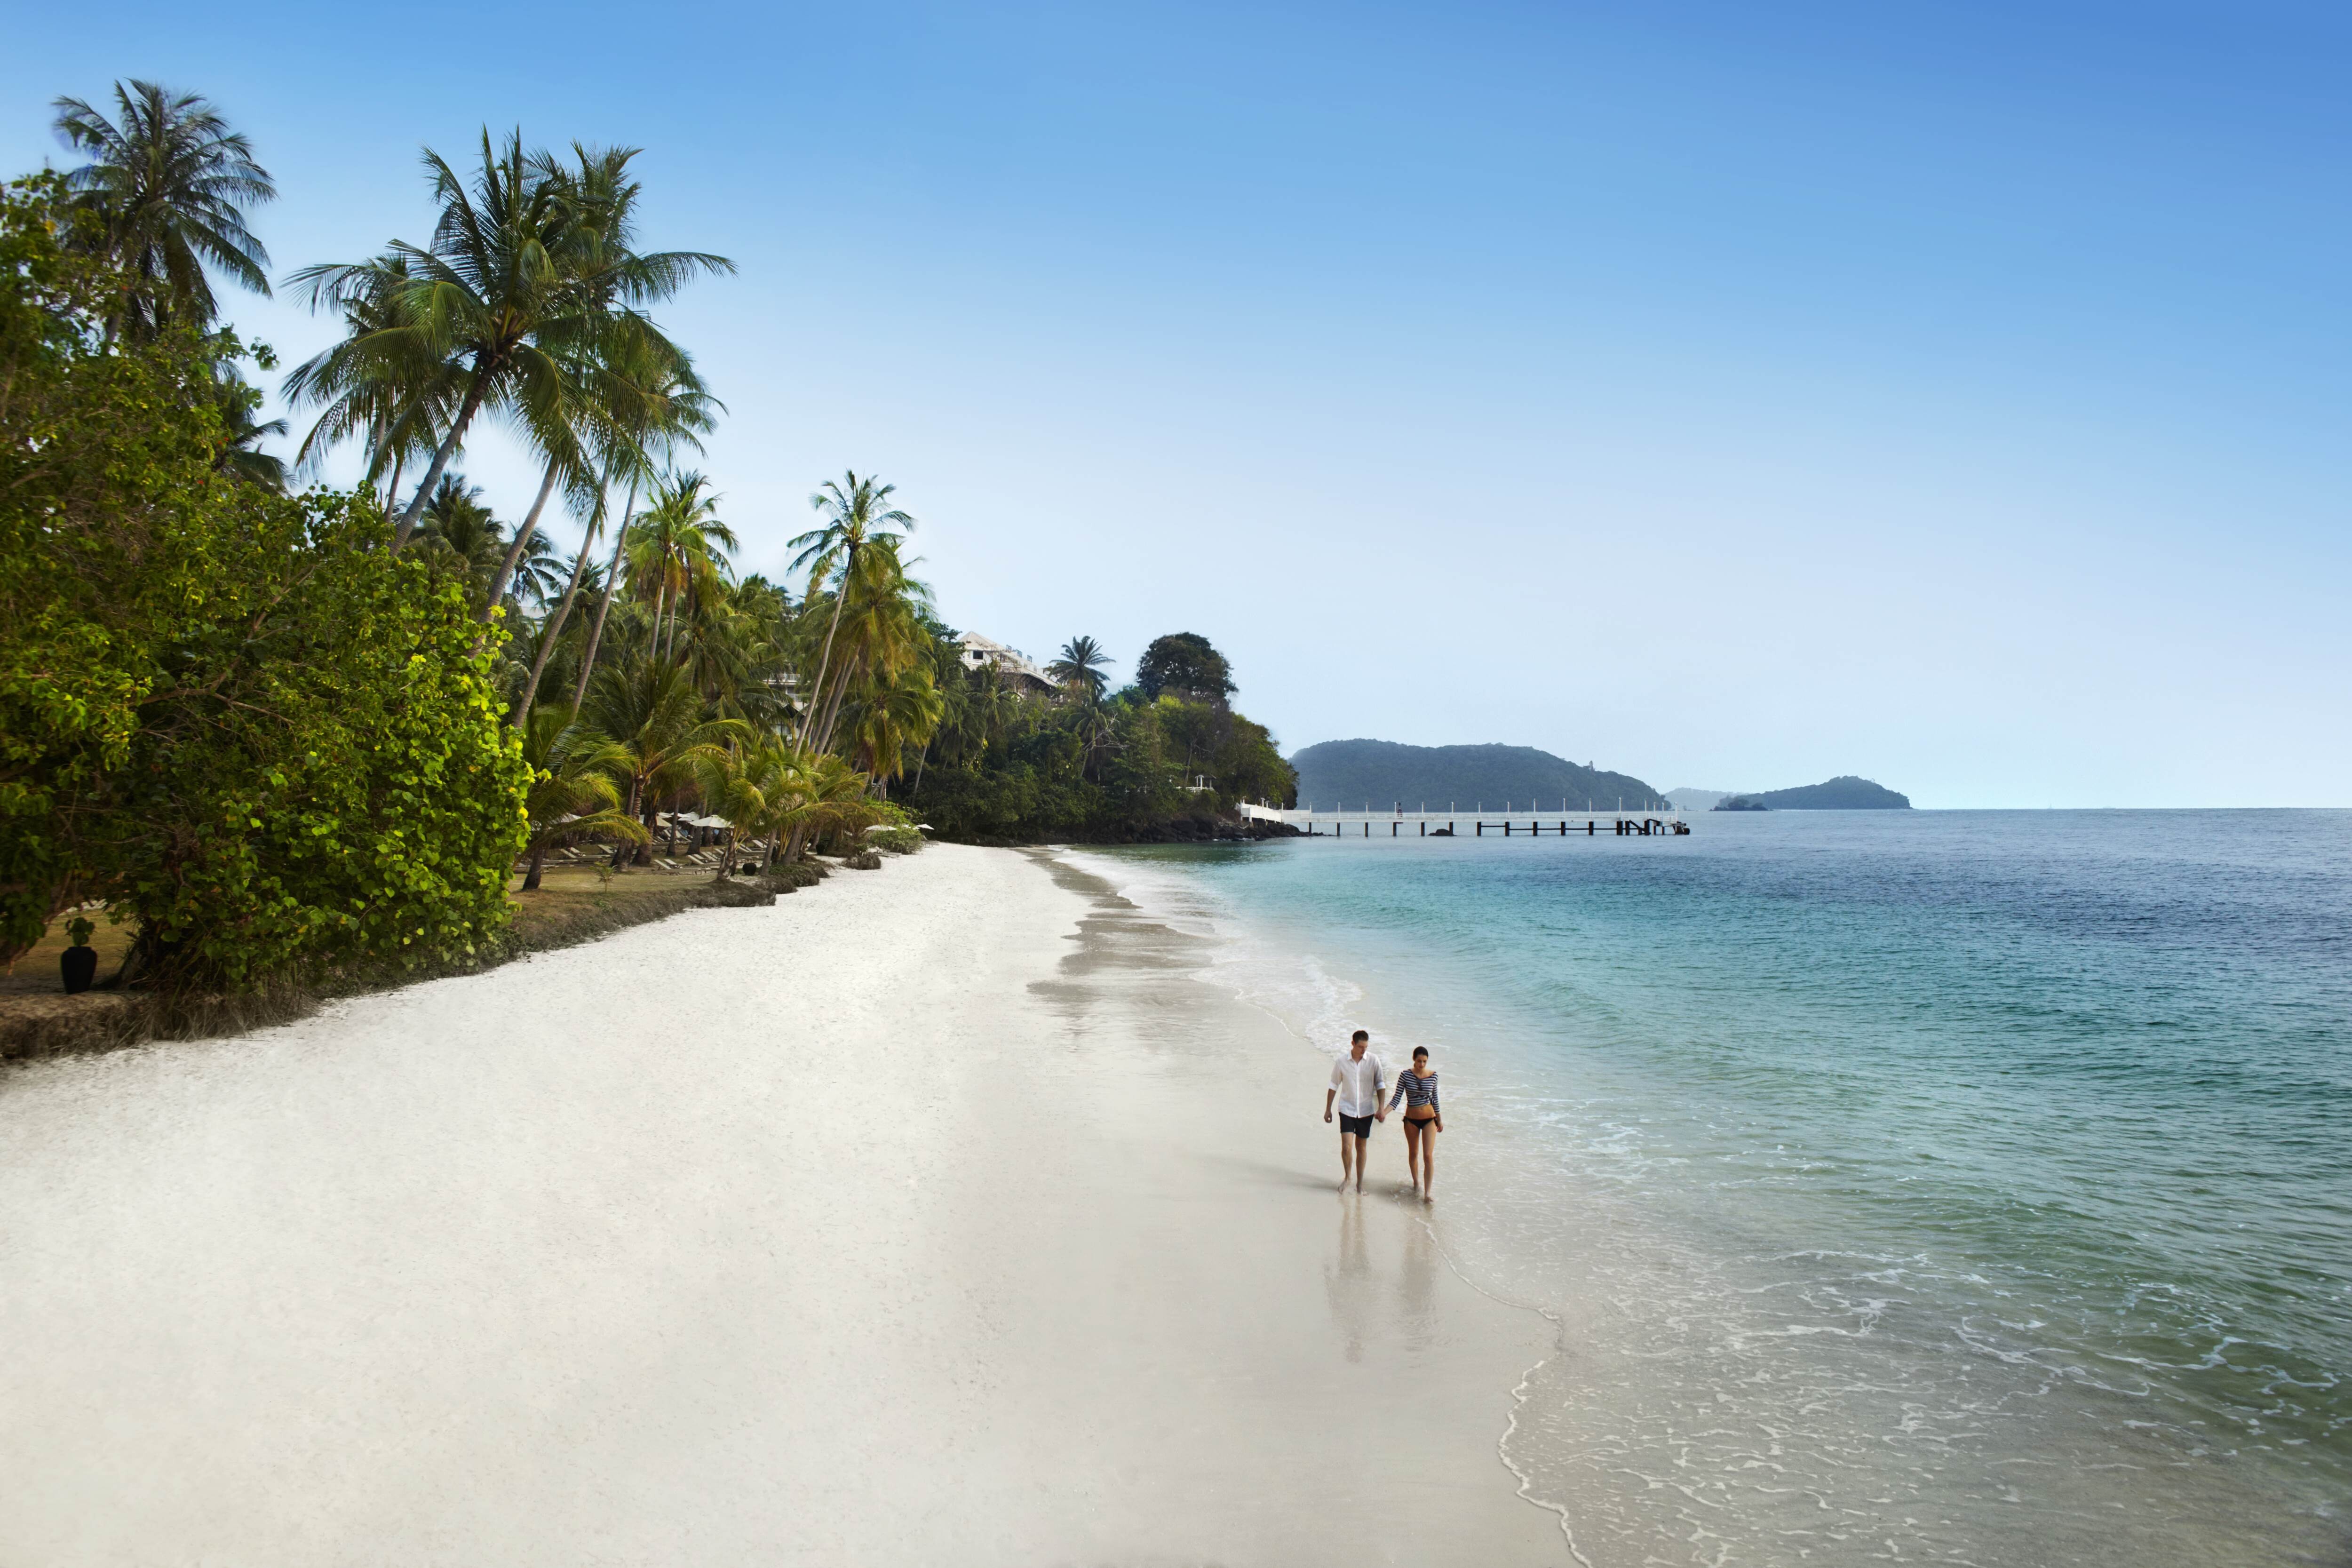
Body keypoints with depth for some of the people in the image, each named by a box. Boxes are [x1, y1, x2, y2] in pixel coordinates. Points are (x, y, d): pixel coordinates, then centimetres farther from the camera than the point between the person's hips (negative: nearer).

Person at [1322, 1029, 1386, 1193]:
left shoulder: (1373, 1061, -7)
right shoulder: (1342, 1062, -7)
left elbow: (1380, 1084, 1)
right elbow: (1334, 1086, 4)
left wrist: (1381, 1107, -8)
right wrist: (1328, 1109, 8)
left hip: (1366, 1111, 1)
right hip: (1347, 1110, -1)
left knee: (1361, 1147, 11)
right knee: (1347, 1147, -10)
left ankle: (1360, 1183, 24)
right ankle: (1347, 1177, 15)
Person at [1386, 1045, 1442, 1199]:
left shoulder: (1433, 1075, -5)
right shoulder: (1405, 1075, -10)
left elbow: (1435, 1099, 8)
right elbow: (1397, 1098, -9)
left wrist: (1439, 1119, 15)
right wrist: (1384, 1112, -23)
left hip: (1429, 1119, 0)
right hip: (1411, 1119, 0)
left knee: (1428, 1156, -9)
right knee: (1413, 1153, 15)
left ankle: (1427, 1193, -8)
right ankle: (1416, 1182, 38)